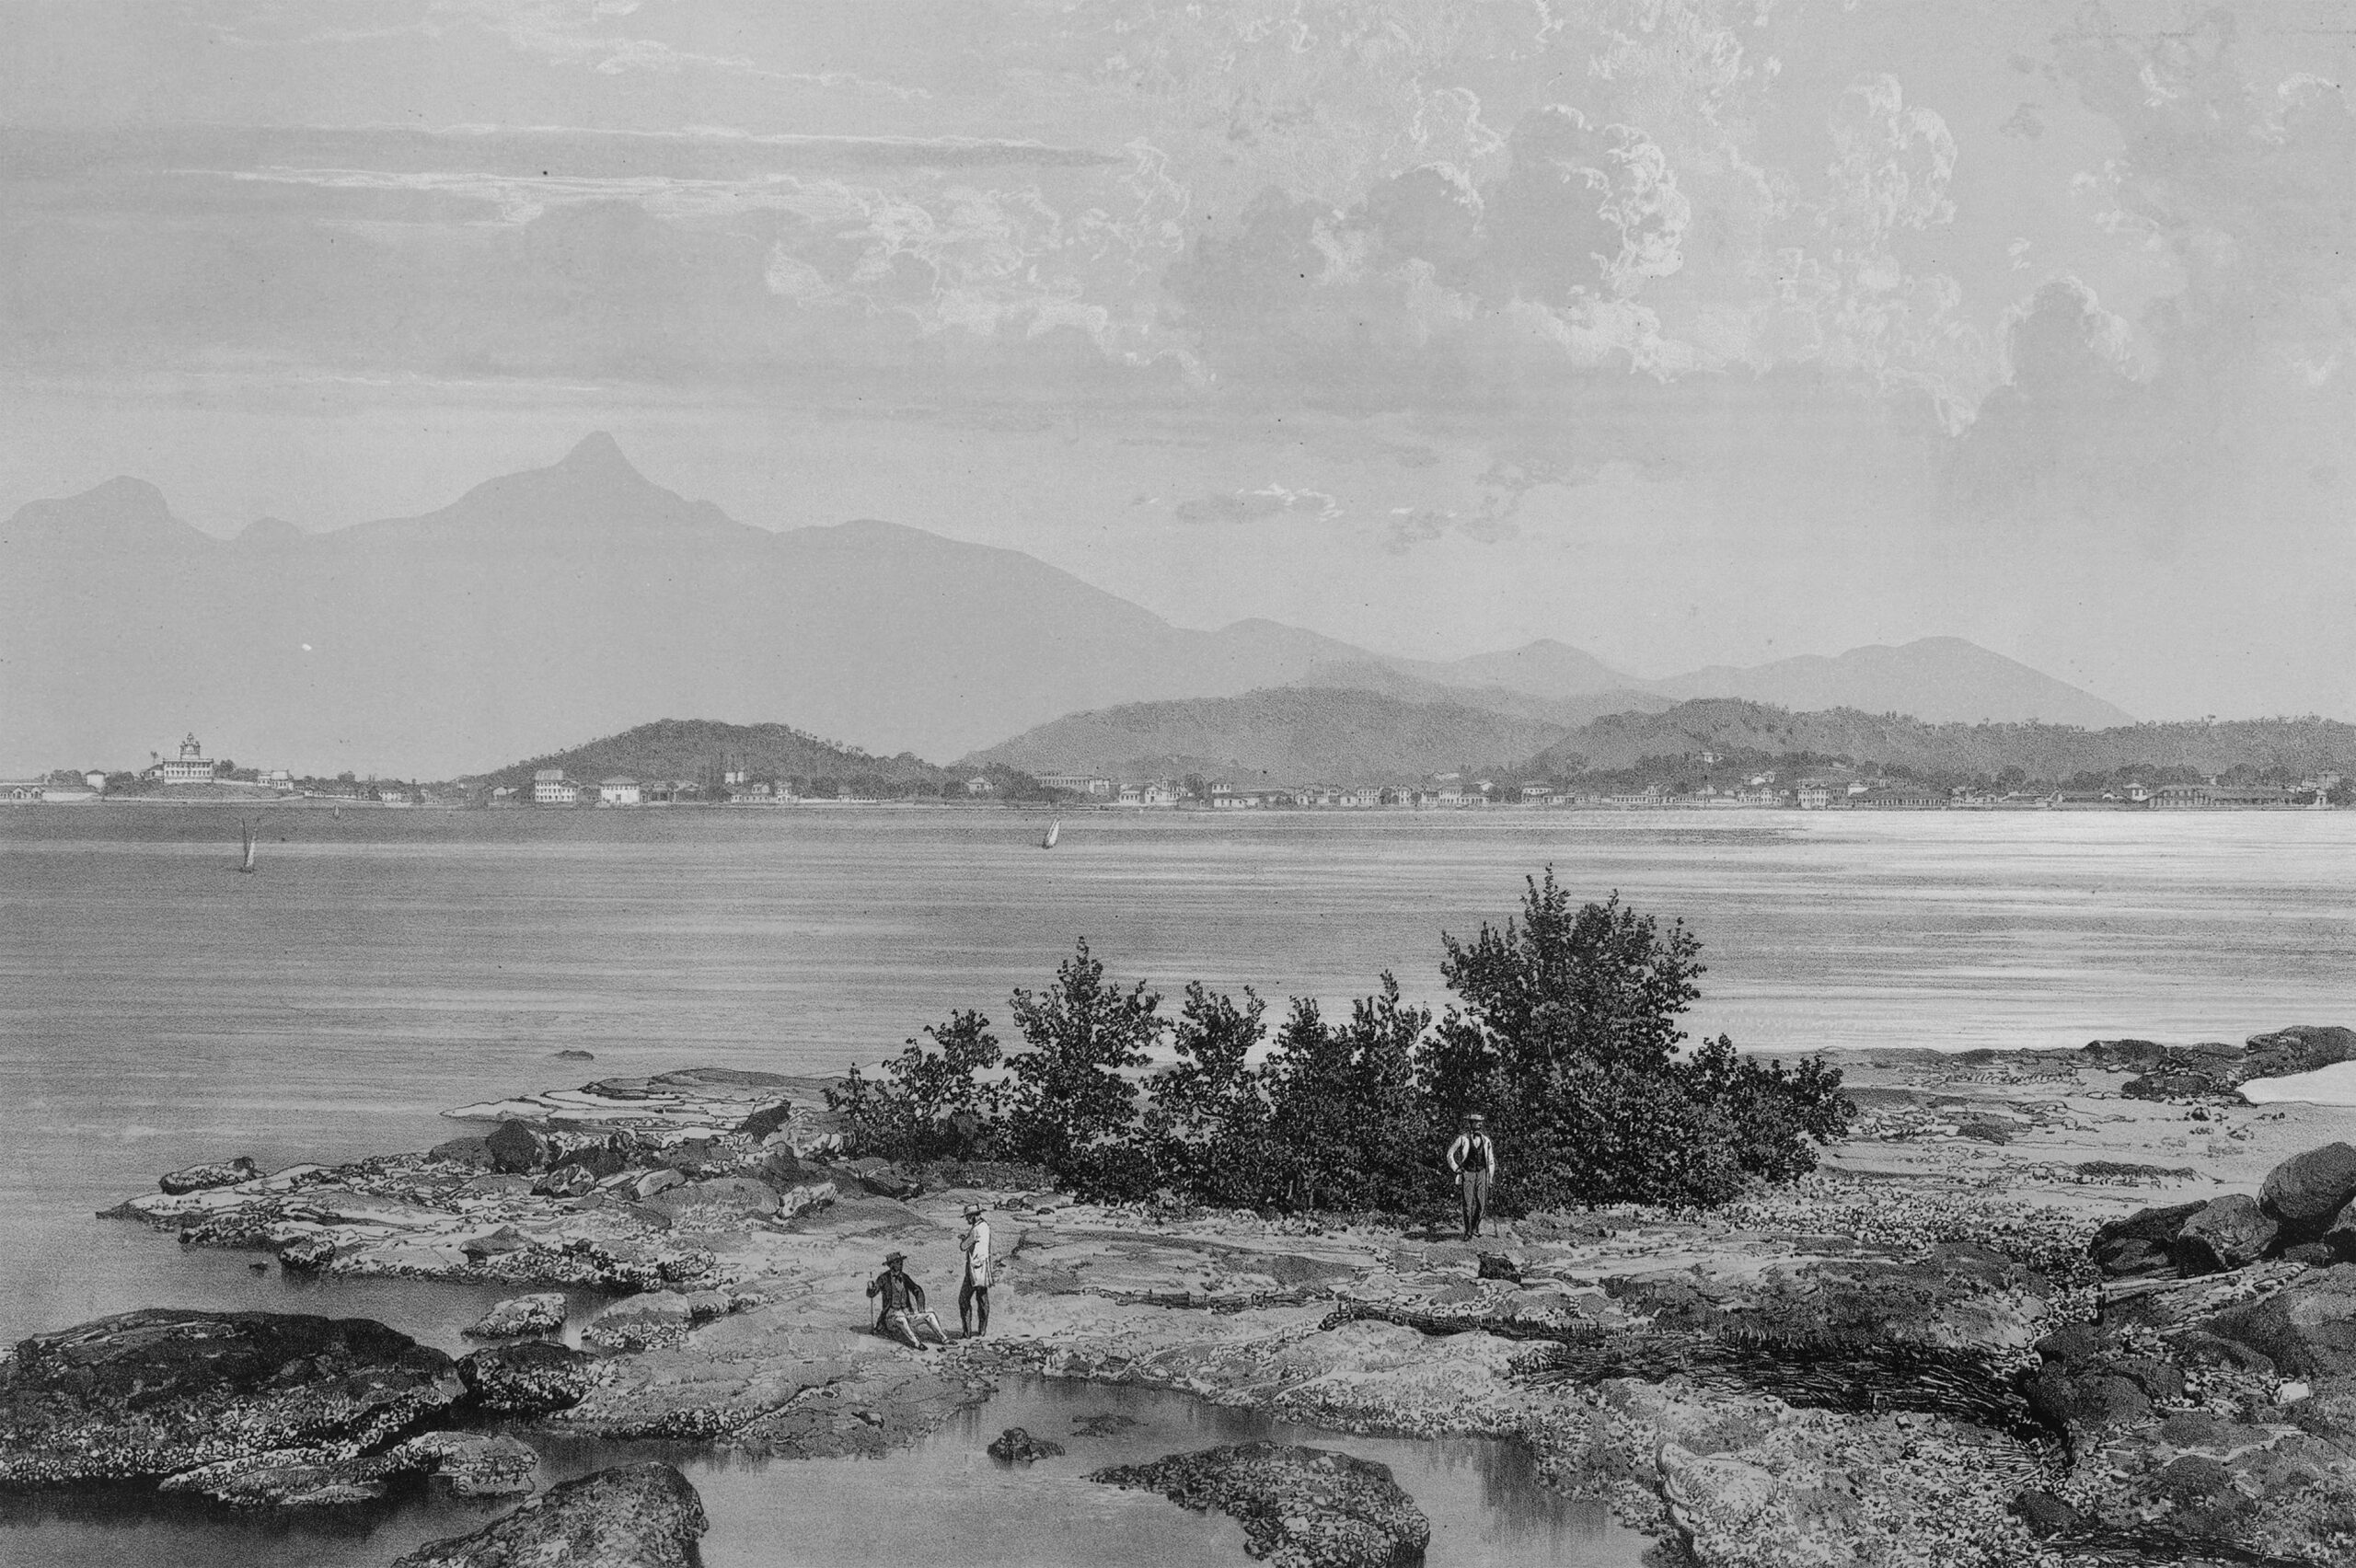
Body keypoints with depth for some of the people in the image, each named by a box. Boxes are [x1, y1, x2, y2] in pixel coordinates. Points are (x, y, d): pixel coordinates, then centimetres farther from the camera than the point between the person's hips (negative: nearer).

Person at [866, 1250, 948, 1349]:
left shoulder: (904, 1277, 7)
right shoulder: (884, 1278, -7)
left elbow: (918, 1291, 12)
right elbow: (871, 1293, -13)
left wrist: (920, 1309, 0)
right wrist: (870, 1287, -36)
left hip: (906, 1312, 5)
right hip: (891, 1313, -5)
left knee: (930, 1315, -11)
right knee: (901, 1319, -40)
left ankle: (944, 1339, -14)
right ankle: (914, 1342, -45)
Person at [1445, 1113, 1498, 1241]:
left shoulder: (1486, 1141, 6)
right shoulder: (1463, 1139, -4)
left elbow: (1491, 1161, 15)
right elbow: (1450, 1155, 5)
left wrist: (1490, 1179, 13)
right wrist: (1456, 1169, -2)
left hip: (1481, 1174, 3)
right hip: (1467, 1174, -3)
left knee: (1482, 1204, -5)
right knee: (1468, 1204, -7)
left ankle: (1475, 1226, 19)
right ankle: (1468, 1232, 4)